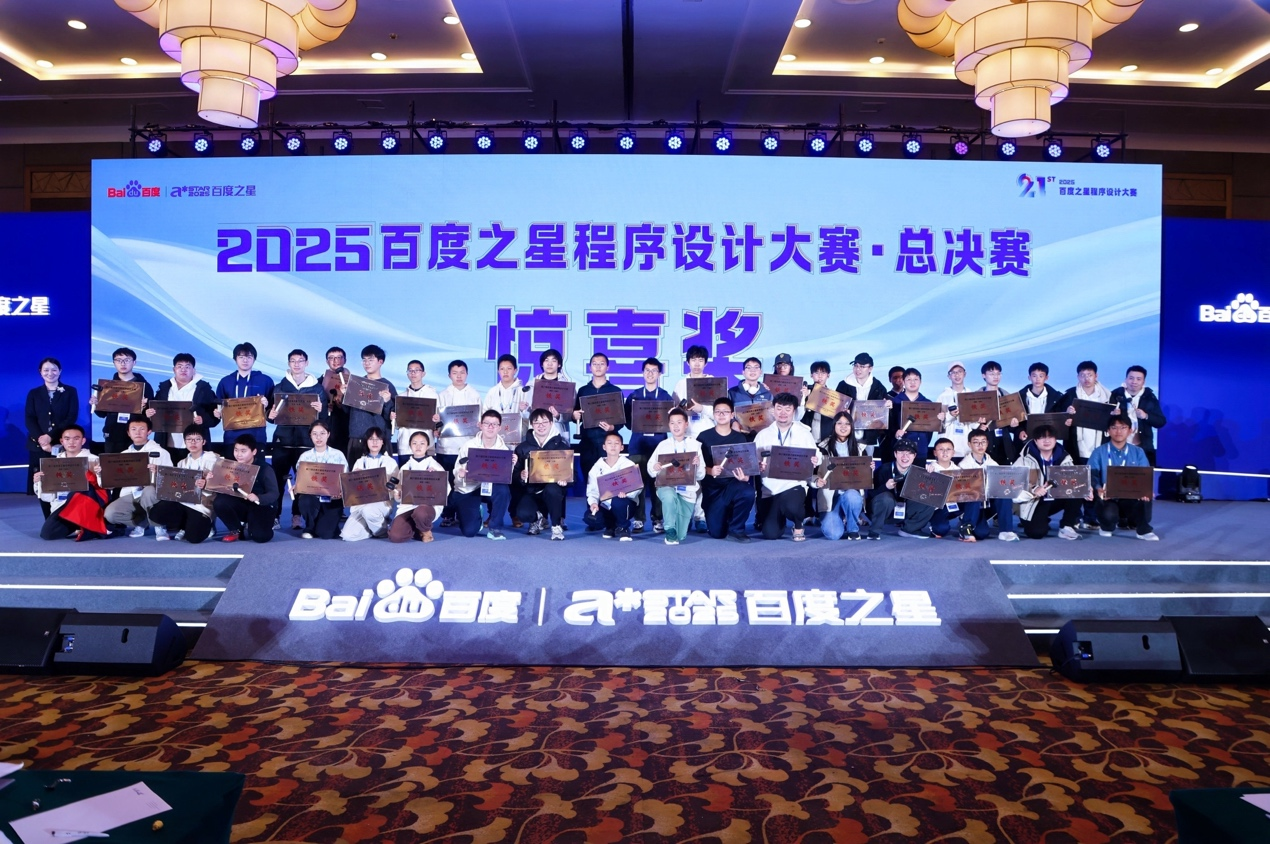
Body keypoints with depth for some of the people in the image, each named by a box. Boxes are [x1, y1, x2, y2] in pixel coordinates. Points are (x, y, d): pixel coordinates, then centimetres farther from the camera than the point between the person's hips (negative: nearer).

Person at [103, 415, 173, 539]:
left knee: (149, 491, -40)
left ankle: (158, 526, -16)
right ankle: (139, 522, 5)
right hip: (130, 496, 4)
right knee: (110, 513, -26)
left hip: (152, 493, -3)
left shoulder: (160, 452, 4)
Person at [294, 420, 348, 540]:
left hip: (332, 499, -2)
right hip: (312, 497, 2)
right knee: (304, 501, -35)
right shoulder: (305, 456, 6)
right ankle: (310, 528, -2)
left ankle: (328, 524, 24)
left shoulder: (338, 455, 2)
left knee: (325, 534, -17)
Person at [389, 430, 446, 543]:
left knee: (421, 513, -40)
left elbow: (446, 490, -1)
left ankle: (426, 531, -3)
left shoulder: (434, 466, 5)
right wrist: (397, 493, -9)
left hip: (428, 504, -2)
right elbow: (397, 497, 14)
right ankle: (417, 529, 10)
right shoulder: (405, 467, 13)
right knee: (395, 536, -23)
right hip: (407, 506, 2)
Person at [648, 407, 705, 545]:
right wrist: (654, 468, -20)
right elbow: (650, 470, 3)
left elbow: (701, 476, 3)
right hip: (666, 486, 0)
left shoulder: (695, 445, 3)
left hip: (687, 491, 0)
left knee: (680, 536, -1)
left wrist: (698, 465, -18)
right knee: (669, 496, -39)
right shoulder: (663, 445, 6)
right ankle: (670, 529, -18)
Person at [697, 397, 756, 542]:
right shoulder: (704, 437, -1)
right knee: (717, 533, -7)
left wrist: (744, 477, -20)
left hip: (734, 484, 1)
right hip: (712, 488, -1)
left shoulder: (740, 438, 4)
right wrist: (710, 471, -24)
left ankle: (736, 528, -8)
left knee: (748, 493, -36)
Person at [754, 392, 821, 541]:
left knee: (792, 507, -36)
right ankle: (780, 517, 32)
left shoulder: (804, 433, 6)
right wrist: (758, 465, -20)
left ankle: (798, 526, 1)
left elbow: (815, 457, 2)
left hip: (795, 484, -2)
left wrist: (815, 460, -21)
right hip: (771, 488, 2)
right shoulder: (763, 435, 7)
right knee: (770, 534, -5)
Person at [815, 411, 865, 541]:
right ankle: (830, 520, 18)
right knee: (833, 534, -22)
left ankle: (853, 529, -7)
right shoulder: (824, 446, 1)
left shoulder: (859, 448, 9)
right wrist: (817, 481, -23)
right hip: (831, 496, -1)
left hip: (852, 493, 2)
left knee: (851, 496, -38)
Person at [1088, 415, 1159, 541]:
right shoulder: (1099, 452, 3)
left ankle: (1144, 530, -6)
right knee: (1109, 515, -35)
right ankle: (1106, 526, 6)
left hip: (1131, 497, 2)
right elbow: (1092, 474, -8)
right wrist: (1098, 489, -29)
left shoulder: (1138, 452, 9)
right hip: (1108, 498, -2)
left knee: (1145, 498, -33)